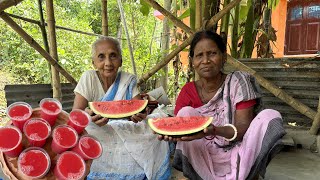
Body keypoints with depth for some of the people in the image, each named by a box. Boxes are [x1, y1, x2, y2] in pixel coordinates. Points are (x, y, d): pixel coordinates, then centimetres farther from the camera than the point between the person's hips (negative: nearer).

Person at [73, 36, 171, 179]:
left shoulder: (129, 80, -5)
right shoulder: (88, 78, -10)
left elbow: (137, 108, -12)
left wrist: (139, 114, -38)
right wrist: (86, 115, -39)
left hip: (125, 132, 2)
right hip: (96, 134, -1)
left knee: (158, 144, -23)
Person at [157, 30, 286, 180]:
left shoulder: (238, 81, -9)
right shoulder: (188, 91, -3)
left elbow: (244, 127, -17)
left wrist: (213, 130, -38)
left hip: (239, 156, -1)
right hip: (205, 160, 2)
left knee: (270, 115, -22)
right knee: (186, 113, -20)